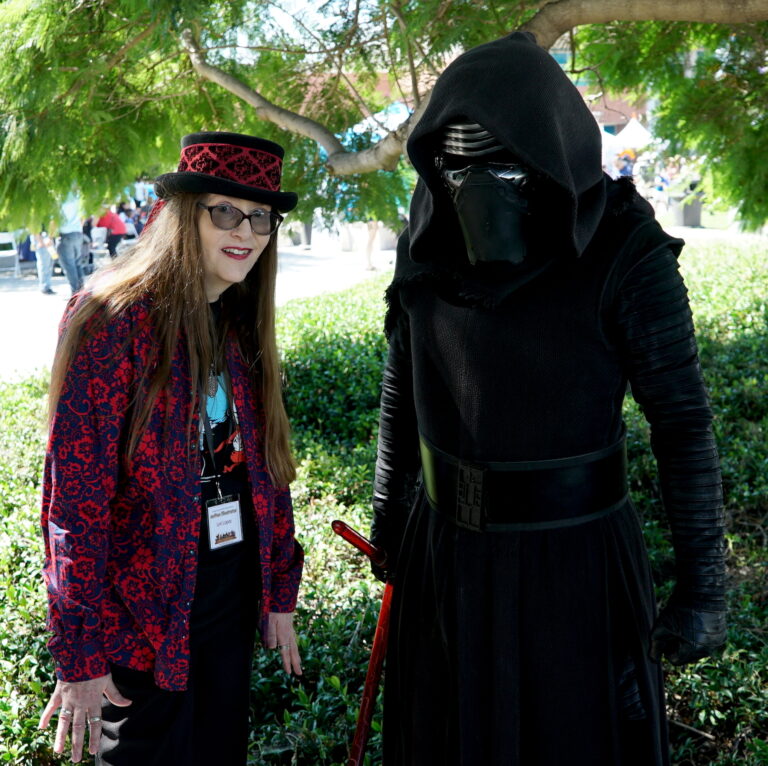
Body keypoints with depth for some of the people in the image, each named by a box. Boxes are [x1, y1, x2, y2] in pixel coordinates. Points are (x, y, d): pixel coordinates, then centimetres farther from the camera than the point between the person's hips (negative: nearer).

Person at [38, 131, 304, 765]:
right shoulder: (114, 318, -17)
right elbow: (75, 495, -17)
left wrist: (280, 593, 10)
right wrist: (79, 654, -16)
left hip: (235, 595, 6)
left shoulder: (242, 326, 5)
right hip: (144, 612, -6)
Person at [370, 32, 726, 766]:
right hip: (446, 550, 5)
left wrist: (703, 584, -12)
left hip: (572, 560, -4)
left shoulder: (625, 256, -18)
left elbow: (683, 422, -14)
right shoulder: (429, 246, -4)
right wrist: (389, 509, 16)